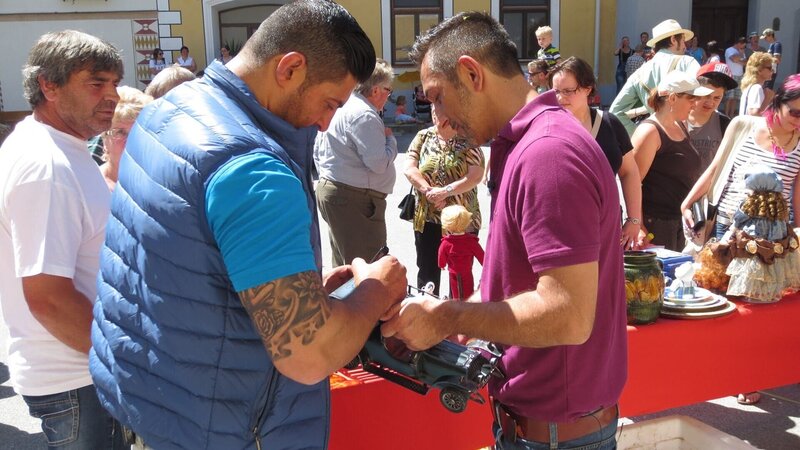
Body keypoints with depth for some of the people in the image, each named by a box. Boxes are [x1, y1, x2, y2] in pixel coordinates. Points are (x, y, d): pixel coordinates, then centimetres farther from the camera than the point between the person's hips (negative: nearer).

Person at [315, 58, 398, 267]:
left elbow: (317, 149, 20)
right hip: (355, 198, -11)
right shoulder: (364, 115, -18)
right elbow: (379, 163, -21)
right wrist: (390, 139, -4)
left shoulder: (339, 107, 13)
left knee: (342, 264, 19)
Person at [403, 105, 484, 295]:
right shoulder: (423, 137, 5)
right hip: (427, 219, 2)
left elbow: (476, 175, -12)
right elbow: (409, 169, -3)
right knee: (427, 272, 13)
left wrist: (445, 191, -20)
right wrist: (429, 191, -16)